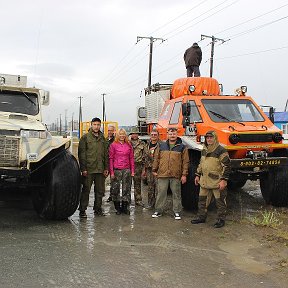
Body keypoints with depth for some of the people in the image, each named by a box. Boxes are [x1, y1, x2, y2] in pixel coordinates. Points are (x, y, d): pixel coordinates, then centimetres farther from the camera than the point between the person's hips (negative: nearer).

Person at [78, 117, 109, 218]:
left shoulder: (102, 138, 13)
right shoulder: (85, 137, -1)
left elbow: (106, 154, 15)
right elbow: (81, 154, -5)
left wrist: (106, 168, 9)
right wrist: (83, 168, -12)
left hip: (100, 169, 5)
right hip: (89, 169, -4)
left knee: (100, 190, 10)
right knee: (86, 190, 0)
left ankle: (98, 209, 22)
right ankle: (82, 210, 8)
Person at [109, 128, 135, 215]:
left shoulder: (129, 145, 9)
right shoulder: (113, 145, 0)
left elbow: (131, 158, 11)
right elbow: (111, 159, -1)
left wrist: (132, 170, 5)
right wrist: (111, 172, -7)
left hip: (127, 170, 3)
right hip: (116, 170, -2)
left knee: (126, 189, 6)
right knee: (115, 189, 1)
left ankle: (125, 207, 16)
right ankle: (117, 208, 12)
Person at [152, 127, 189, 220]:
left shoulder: (182, 147, 3)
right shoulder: (161, 146, 10)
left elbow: (185, 162, 2)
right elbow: (156, 159, 14)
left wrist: (184, 174, -4)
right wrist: (154, 170, 10)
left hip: (176, 175, -1)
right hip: (162, 174, 2)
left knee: (176, 194, 6)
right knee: (161, 193, 7)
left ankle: (177, 212, 16)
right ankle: (158, 211, 17)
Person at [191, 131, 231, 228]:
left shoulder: (221, 150, -11)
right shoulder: (204, 150, 13)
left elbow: (226, 166, -13)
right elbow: (201, 164, 24)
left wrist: (223, 180, -17)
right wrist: (197, 175, 20)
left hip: (217, 182, -7)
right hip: (204, 181, 7)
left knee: (220, 201, 3)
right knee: (202, 199, 13)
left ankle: (221, 219, 13)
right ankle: (201, 217, 26)